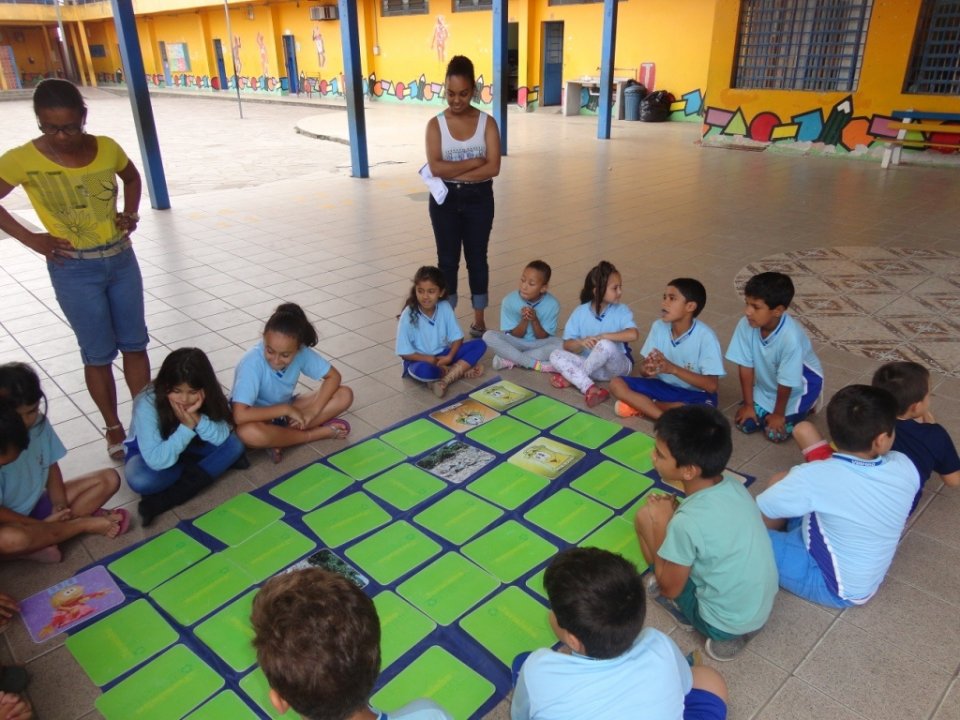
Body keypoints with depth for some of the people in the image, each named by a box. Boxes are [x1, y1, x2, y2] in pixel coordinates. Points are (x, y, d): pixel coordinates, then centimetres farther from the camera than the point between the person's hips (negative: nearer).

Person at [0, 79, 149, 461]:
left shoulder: (106, 147, -4)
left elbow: (132, 177, 16)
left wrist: (130, 214, 3)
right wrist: (32, 239, -7)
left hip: (121, 259, 3)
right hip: (74, 271, -3)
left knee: (135, 344, 10)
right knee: (99, 353, 5)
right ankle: (113, 427, 22)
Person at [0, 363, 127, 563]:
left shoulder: (38, 422, -12)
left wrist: (60, 505, -10)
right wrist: (41, 525, -21)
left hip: (38, 504, 6)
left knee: (109, 478, -4)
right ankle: (87, 523, -16)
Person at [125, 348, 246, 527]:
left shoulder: (207, 396, -22)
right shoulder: (147, 404, -32)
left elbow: (223, 437, -24)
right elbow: (158, 460, -36)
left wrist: (196, 419, -39)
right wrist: (186, 426, -41)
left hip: (189, 447, 4)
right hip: (148, 453, -4)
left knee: (235, 444, -23)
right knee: (140, 480, -37)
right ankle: (202, 468, -12)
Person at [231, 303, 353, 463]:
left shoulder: (302, 352, -21)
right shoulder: (252, 362, -32)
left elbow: (333, 376, -9)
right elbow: (240, 415, -39)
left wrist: (312, 411, -22)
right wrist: (286, 410, -32)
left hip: (286, 411, 5)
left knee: (345, 395, -13)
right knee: (248, 432, -41)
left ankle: (279, 439, -16)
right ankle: (317, 433, -19)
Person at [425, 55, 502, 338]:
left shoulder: (487, 122, -4)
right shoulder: (436, 124, -4)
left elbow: (493, 168, -14)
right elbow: (435, 167, -17)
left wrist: (453, 171, -16)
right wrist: (473, 161, -17)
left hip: (478, 198, 0)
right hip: (445, 199, 0)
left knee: (477, 258, 10)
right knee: (448, 260, 8)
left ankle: (479, 319, 23)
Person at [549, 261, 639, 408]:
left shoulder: (621, 311, -7)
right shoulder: (580, 312, -2)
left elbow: (633, 334, -25)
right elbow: (567, 345, -2)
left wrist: (602, 336, -24)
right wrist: (581, 342, -25)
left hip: (616, 365, -3)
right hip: (590, 364, 3)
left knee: (606, 345, -35)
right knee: (556, 355, -18)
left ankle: (570, 377, -13)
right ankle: (591, 389, -37)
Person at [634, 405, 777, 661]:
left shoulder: (688, 522, -32)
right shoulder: (734, 486, -11)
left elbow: (669, 589, -15)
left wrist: (660, 523, -11)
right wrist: (674, 514, -2)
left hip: (727, 623, -6)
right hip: (763, 606, 7)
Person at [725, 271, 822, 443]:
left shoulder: (791, 338, -39)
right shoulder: (746, 325, -27)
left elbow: (786, 382, -25)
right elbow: (746, 367, -15)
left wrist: (778, 413, -12)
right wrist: (748, 404, -7)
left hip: (799, 385, -4)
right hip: (767, 384, 4)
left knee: (776, 433, -8)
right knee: (745, 424, -3)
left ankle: (806, 405, 17)